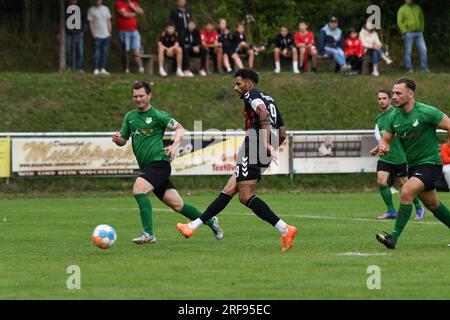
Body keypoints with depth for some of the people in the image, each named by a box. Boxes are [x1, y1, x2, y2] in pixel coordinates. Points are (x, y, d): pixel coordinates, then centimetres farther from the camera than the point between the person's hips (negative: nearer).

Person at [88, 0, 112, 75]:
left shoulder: (105, 9, 12)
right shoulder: (91, 10, 1)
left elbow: (108, 21, 14)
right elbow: (90, 23, -2)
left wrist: (109, 32, 8)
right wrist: (93, 33, -10)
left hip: (106, 35, 4)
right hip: (97, 35, -4)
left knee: (105, 52, 2)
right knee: (97, 53, -7)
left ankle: (103, 69, 7)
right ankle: (96, 69, -5)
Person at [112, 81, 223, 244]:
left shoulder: (157, 115, -4)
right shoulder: (130, 117, 15)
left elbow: (179, 128, -2)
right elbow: (123, 140, 20)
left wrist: (175, 145, -19)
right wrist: (117, 139, -4)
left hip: (158, 162, -6)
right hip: (146, 167, 6)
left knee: (138, 189, -26)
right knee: (177, 205, 8)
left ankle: (148, 234, -24)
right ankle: (210, 221, 25)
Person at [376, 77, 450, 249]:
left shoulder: (426, 112, -17)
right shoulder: (394, 116, 1)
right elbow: (386, 139, 8)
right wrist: (383, 148, -15)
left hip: (430, 164, -8)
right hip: (413, 165, 8)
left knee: (406, 192, -25)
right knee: (432, 204, 18)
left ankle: (394, 237, -23)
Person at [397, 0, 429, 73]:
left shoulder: (417, 8, 12)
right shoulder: (402, 9, -1)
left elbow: (421, 20, 18)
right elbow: (399, 22, -4)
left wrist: (421, 30, 6)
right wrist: (405, 32, -12)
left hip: (418, 33, 4)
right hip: (408, 33, -4)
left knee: (423, 50, -4)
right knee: (408, 51, -3)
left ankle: (424, 68, 0)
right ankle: (409, 69, 3)